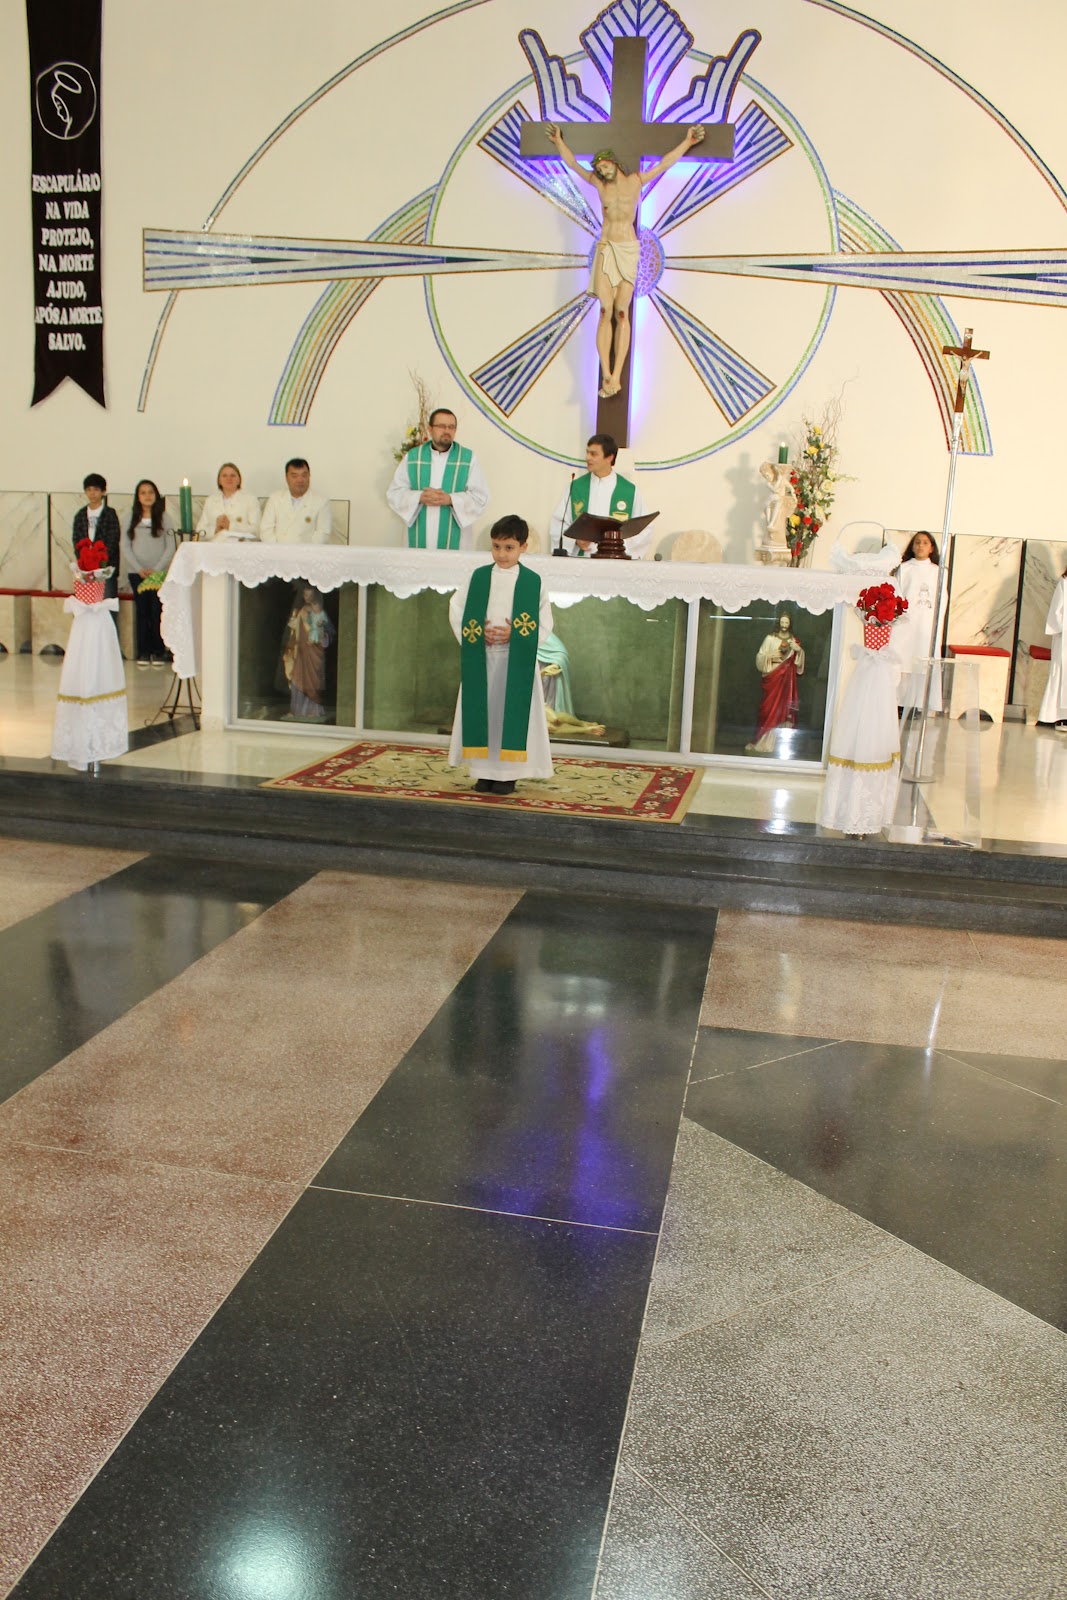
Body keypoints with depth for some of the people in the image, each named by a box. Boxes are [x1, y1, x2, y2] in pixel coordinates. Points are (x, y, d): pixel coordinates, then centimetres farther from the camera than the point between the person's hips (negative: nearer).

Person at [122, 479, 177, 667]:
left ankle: (158, 652, 3)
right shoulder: (131, 518, 7)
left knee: (157, 612, -4)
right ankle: (143, 652, 7)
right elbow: (125, 547, 4)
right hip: (136, 572, 1)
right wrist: (139, 569, -7)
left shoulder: (164, 517, 3)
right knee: (142, 612, 2)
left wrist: (156, 569, -9)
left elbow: (171, 547, -1)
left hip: (159, 572, -1)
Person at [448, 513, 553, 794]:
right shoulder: (478, 576, 4)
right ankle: (483, 770, 11)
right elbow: (456, 609, 7)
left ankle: (508, 773, 5)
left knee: (512, 713, -2)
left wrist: (514, 634, -14)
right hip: (482, 658, 2)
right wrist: (478, 633, -8)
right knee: (481, 710, 3)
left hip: (516, 660, -2)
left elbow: (544, 622, -1)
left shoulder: (532, 581, -1)